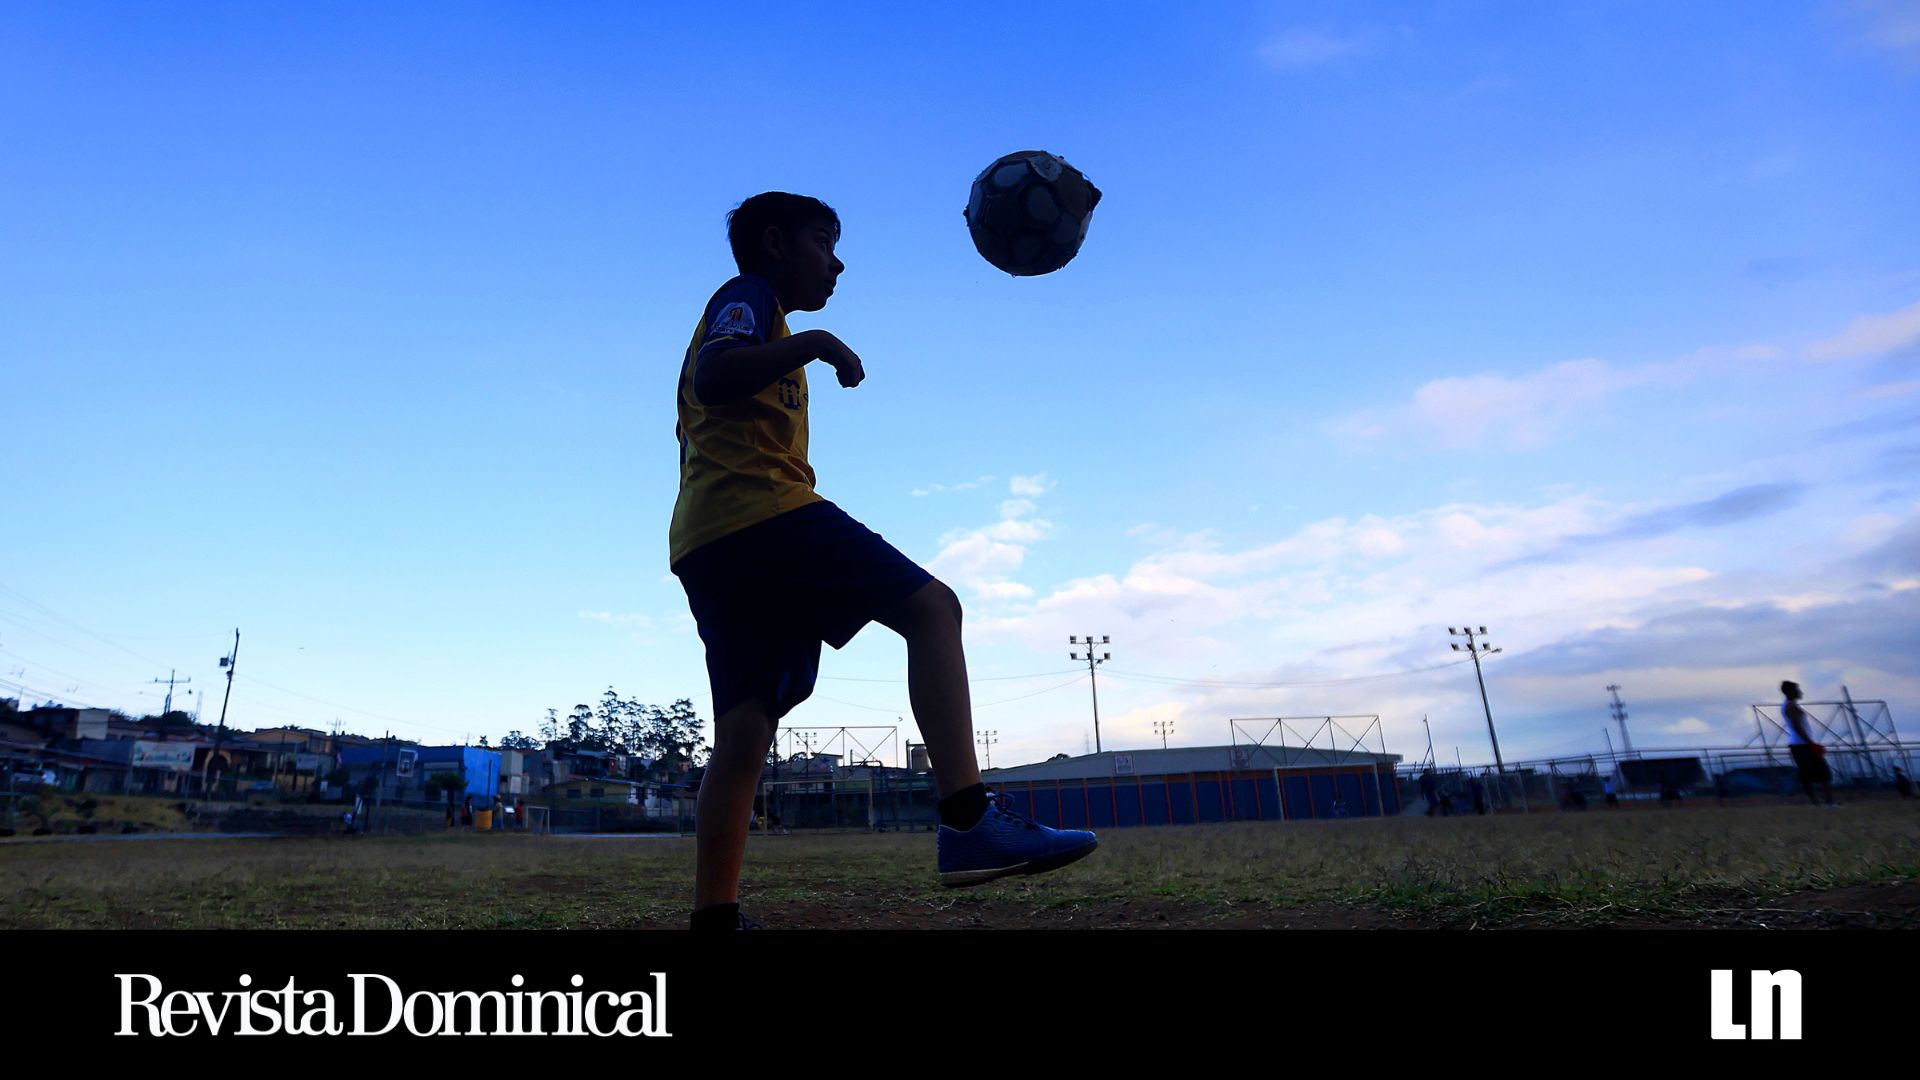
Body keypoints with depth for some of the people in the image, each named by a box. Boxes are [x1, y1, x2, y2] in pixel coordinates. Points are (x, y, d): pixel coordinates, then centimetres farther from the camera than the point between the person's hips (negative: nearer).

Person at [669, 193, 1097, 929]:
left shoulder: (744, 311, 35)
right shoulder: (748, 295, 6)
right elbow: (710, 377, -15)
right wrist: (816, 342, -15)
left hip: (705, 539, 10)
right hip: (762, 510, -10)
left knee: (744, 736, 3)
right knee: (931, 607, -14)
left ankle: (714, 917, 2)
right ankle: (966, 823, -25)